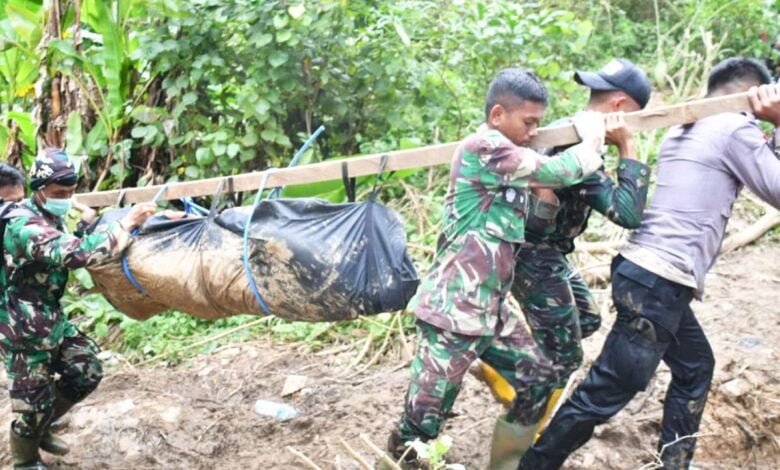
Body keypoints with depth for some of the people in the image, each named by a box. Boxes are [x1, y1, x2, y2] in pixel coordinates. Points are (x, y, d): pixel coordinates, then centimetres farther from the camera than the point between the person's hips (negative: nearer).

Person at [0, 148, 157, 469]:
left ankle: (40, 428, 34)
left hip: (51, 318, 9)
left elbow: (67, 254, 21)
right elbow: (73, 254, -38)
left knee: (87, 372, 14)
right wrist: (125, 225, -33)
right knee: (34, 398, 3)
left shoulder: (49, 217, 7)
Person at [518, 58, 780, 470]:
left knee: (695, 367, 23)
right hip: (660, 285, -10)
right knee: (606, 393, -3)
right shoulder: (736, 129, -5)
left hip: (643, 272, 10)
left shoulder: (682, 131, 19)